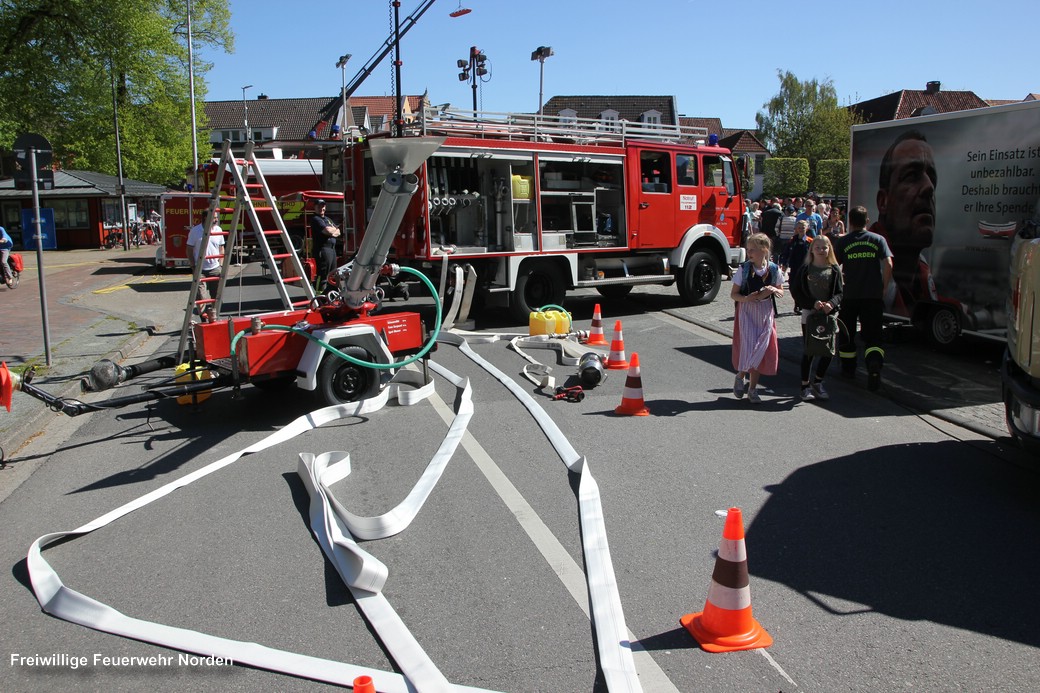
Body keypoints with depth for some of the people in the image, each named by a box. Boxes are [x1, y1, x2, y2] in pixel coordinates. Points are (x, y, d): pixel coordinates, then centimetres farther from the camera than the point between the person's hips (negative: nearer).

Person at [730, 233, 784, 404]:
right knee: (748, 348, -10)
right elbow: (733, 294, -4)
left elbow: (781, 292, 11)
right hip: (747, 312, -2)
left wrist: (773, 290, -12)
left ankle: (752, 387, 15)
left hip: (766, 314, 2)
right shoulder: (744, 268, -6)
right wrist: (746, 298, -23)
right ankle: (740, 377, 17)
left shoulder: (774, 269, -1)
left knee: (761, 350, 3)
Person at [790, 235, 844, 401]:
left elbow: (839, 292, 4)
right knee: (808, 351, 2)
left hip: (829, 314, 2)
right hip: (809, 314, -2)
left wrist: (831, 303, -16)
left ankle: (817, 382, 19)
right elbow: (797, 292, -3)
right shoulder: (805, 269, 1)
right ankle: (805, 386, 13)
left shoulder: (834, 270, 5)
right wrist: (813, 303, -16)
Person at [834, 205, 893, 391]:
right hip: (873, 295, 0)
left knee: (846, 333, 18)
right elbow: (888, 265, -5)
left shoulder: (843, 241, 0)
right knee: (872, 335, 1)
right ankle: (874, 364, -24)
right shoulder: (878, 239, 2)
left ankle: (848, 368, 27)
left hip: (849, 295, 0)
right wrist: (884, 288, 3)